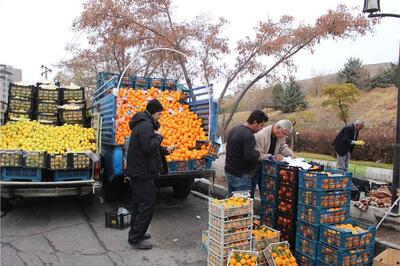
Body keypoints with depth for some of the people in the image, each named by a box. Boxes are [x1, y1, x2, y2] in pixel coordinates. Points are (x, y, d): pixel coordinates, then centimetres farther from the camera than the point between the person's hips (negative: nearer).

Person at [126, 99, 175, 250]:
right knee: (147, 204, -4)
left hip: (137, 172, 11)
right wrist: (158, 136, -12)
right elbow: (148, 148, -26)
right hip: (143, 173, -11)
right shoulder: (146, 126, -18)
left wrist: (165, 150, 13)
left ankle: (135, 234, 31)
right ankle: (136, 239, 4)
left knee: (140, 204, 19)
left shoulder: (141, 124, 17)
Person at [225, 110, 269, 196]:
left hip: (229, 171, 9)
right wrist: (258, 153, -7)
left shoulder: (233, 130, 8)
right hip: (241, 175, -9)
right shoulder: (249, 135, -21)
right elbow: (250, 157, -28)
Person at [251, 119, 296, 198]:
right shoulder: (261, 135, -28)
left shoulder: (281, 136, -3)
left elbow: (283, 147, 8)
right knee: (251, 192, 3)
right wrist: (273, 157, -34)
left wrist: (290, 153, -12)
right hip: (256, 166, -7)